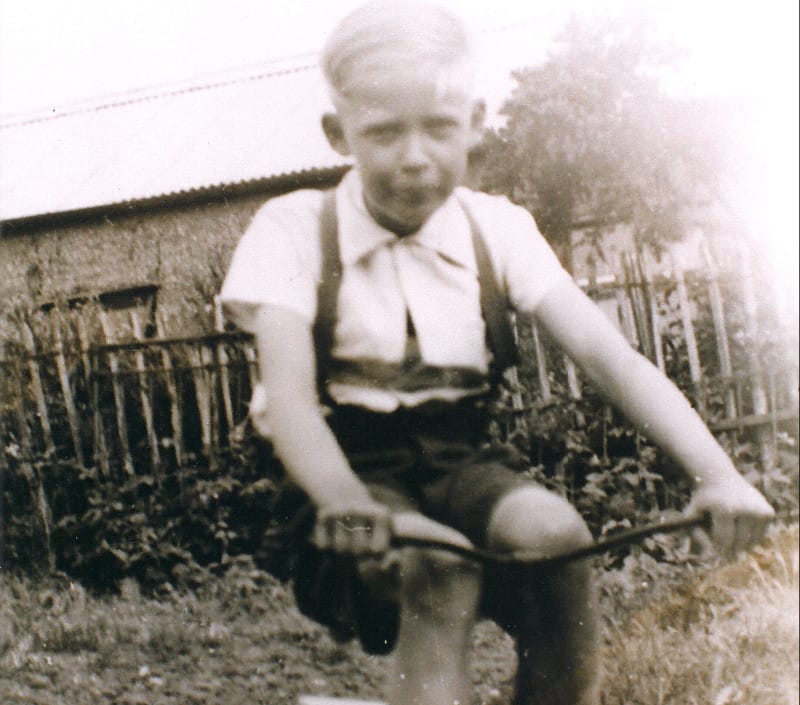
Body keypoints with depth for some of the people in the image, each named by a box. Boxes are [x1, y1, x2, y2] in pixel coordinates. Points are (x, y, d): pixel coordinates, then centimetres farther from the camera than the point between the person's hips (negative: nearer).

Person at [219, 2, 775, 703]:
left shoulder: (498, 228, 0)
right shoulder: (294, 229, -8)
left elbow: (607, 354, -11)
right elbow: (289, 394, -21)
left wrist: (717, 473, -26)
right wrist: (349, 506, -43)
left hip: (459, 462, 3)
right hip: (354, 468, -2)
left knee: (558, 534, -30)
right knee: (440, 573, -35)